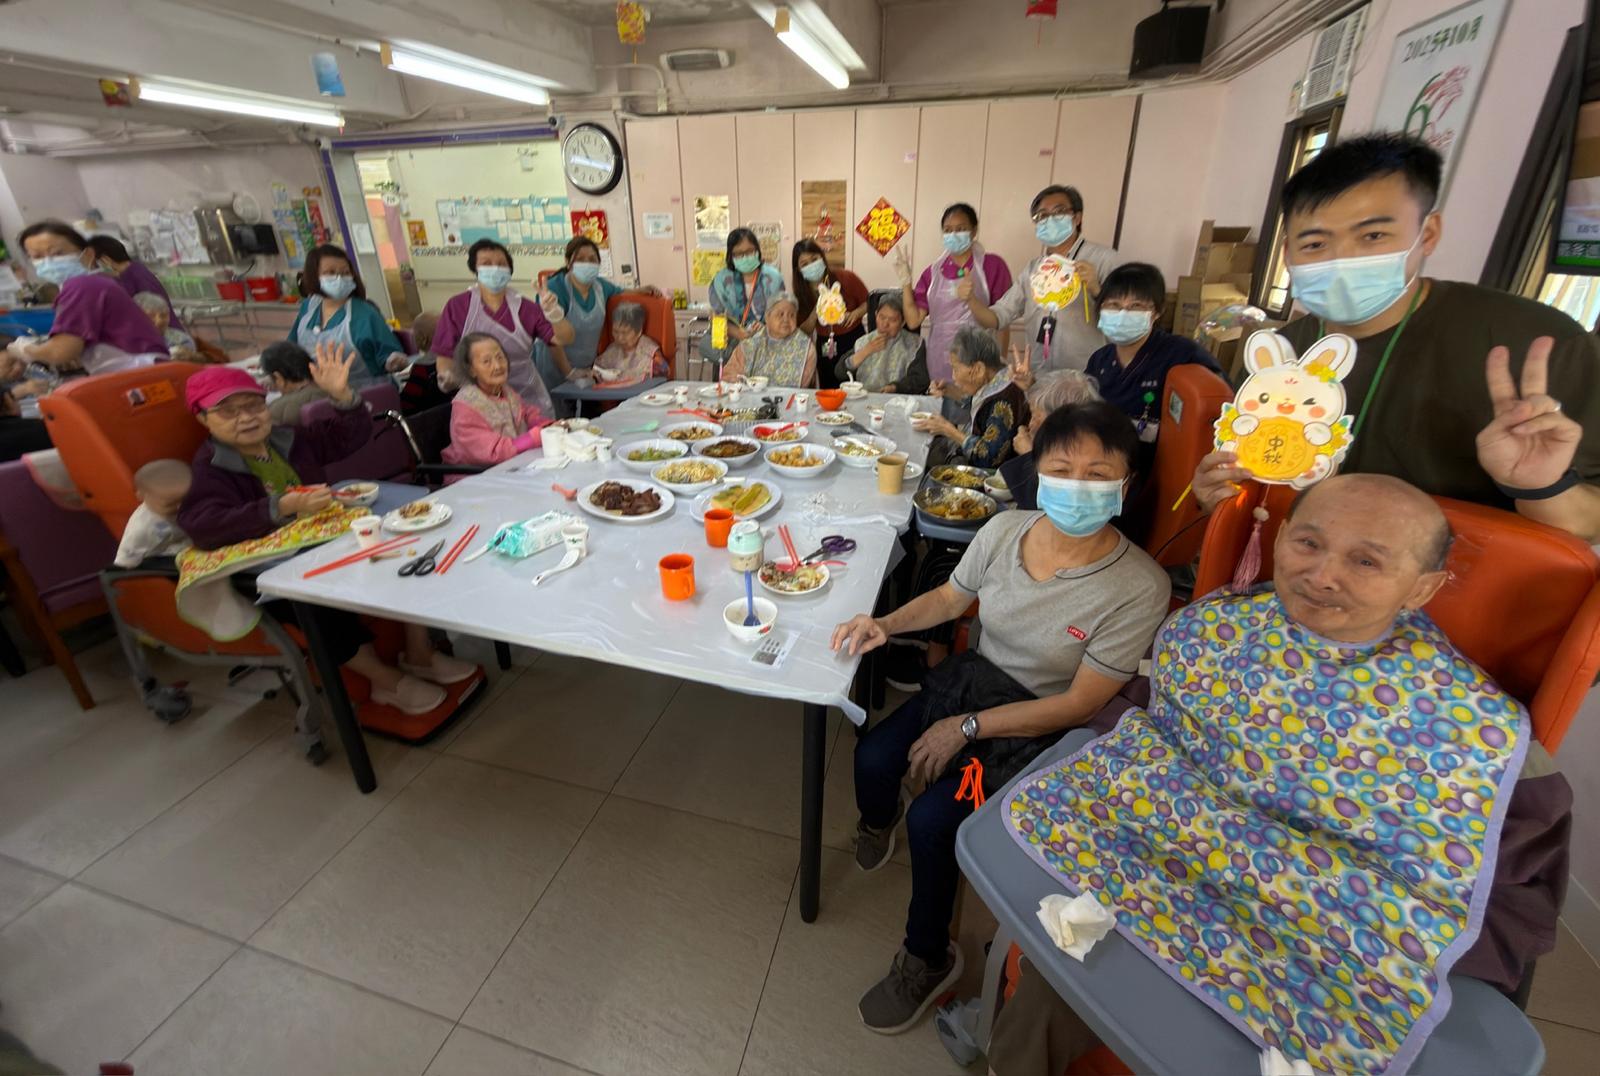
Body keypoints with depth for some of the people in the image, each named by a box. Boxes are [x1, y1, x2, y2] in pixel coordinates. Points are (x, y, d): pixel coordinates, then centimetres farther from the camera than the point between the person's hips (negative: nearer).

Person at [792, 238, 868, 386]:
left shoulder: (846, 278, -12)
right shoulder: (801, 291, -4)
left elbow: (868, 302, 1)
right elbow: (804, 332, -5)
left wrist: (855, 314, -20)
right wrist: (816, 310, -21)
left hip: (853, 341, -2)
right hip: (824, 347, 2)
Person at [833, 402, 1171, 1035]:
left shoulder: (1139, 588, -24)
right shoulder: (1005, 530, -12)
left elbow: (1080, 704, -19)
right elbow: (951, 597, 6)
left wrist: (967, 728, -18)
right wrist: (887, 623, -12)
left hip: (1041, 726, -4)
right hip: (974, 676, 5)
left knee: (930, 820, -16)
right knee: (873, 757, -11)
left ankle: (928, 959, 16)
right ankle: (878, 820, 30)